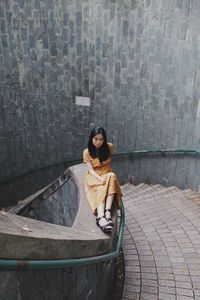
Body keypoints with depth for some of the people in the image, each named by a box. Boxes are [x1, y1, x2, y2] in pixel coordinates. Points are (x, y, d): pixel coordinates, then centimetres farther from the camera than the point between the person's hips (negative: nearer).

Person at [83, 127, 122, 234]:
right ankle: (101, 217, -58)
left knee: (112, 177, -36)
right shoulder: (87, 152, -6)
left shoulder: (109, 147, -2)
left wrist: (105, 177, 10)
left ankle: (107, 211, -47)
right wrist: (100, 178, -30)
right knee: (101, 189, -35)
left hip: (107, 174, 2)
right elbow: (91, 170, -11)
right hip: (94, 177, -1)